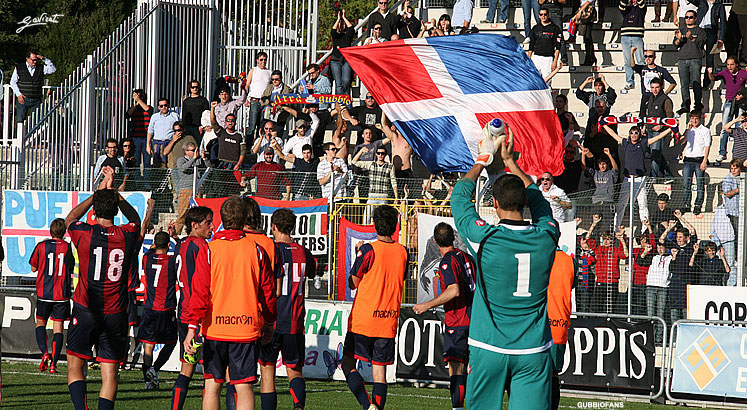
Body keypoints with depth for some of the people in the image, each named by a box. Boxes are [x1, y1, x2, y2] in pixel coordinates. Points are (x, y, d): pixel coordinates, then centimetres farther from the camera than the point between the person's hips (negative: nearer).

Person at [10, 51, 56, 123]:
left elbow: (53, 69, 2)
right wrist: (18, 94, -2)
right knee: (20, 121, -5)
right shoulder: (19, 68, 5)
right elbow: (13, 82, 9)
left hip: (36, 100, 1)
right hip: (23, 99, -1)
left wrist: (44, 59, -7)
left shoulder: (41, 68, 8)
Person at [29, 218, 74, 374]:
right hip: (62, 294, -1)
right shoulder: (67, 247, -6)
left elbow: (33, 268, 7)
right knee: (58, 327, 5)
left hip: (43, 293, 1)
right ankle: (53, 363, -4)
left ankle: (44, 353, -6)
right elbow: (71, 269, -2)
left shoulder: (41, 246, -2)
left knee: (40, 323, 18)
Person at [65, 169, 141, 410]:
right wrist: (112, 191, 26)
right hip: (115, 315, 1)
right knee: (109, 372, 3)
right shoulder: (127, 236, -3)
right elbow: (135, 218, 23)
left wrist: (97, 192, 23)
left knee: (75, 365, 6)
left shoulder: (85, 234, -8)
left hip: (85, 311, -1)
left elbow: (70, 219, 18)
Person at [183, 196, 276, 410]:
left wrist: (192, 328, -7)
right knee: (244, 386, -1)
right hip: (247, 328, 0)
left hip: (214, 328, 0)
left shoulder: (208, 251, -4)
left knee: (212, 385, 9)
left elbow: (200, 292, -8)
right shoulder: (256, 251, 0)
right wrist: (269, 325, 19)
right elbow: (268, 292, 6)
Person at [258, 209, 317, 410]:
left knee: (267, 370, 6)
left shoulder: (272, 251, -11)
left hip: (271, 322, -4)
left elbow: (275, 291, -16)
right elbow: (312, 272, 27)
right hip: (295, 322, 4)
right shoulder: (303, 252, 4)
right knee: (294, 370, 10)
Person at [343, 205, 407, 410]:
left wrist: (358, 253, 9)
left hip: (363, 321, -4)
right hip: (389, 322, 4)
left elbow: (353, 283, -2)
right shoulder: (402, 252, 3)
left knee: (348, 364, 5)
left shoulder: (368, 250, -12)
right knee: (379, 370, 7)